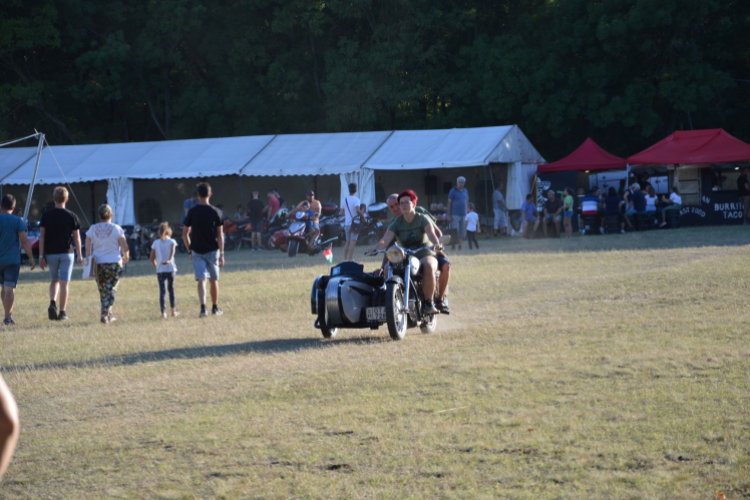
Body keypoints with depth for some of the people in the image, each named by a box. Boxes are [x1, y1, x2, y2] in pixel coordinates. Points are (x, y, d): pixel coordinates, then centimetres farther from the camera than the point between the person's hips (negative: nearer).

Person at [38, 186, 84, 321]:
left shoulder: (46, 215, -1)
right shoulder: (71, 216, -3)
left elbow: (42, 236, -4)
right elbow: (77, 237, 0)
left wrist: (41, 256, -2)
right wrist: (80, 256, 9)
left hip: (50, 253, 2)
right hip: (66, 253, -2)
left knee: (54, 280, 18)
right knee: (64, 283, 1)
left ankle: (52, 303, -6)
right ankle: (62, 312, 0)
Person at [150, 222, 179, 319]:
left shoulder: (156, 243, 7)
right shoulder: (172, 242, 3)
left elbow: (151, 257, 4)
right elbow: (172, 251, -18)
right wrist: (169, 260, -32)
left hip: (160, 270, 0)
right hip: (171, 269, 0)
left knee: (162, 291, -3)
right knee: (171, 289, 18)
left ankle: (163, 313, -16)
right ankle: (173, 310, 27)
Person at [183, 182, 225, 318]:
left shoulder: (192, 212, -3)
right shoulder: (215, 212, -4)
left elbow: (185, 234, 0)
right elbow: (220, 235, -5)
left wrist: (189, 250, 12)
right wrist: (221, 254, -2)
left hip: (197, 251, 0)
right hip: (212, 251, 0)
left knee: (201, 280, -5)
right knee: (213, 280, 14)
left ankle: (203, 308, -22)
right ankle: (215, 308, 25)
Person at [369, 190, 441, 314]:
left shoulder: (422, 219, 1)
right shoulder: (396, 222, 8)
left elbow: (430, 233, -18)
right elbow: (386, 239, -6)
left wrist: (436, 244, -41)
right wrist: (375, 249, -28)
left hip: (424, 254, -3)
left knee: (428, 267, -38)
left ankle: (429, 303, -29)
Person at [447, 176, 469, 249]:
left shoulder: (465, 191, 14)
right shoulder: (453, 191, -2)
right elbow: (449, 203, -3)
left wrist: (467, 213, 13)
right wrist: (449, 215, -8)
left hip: (463, 215, 5)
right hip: (455, 215, -5)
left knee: (462, 232, 6)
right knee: (454, 232, -9)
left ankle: (459, 246, 13)